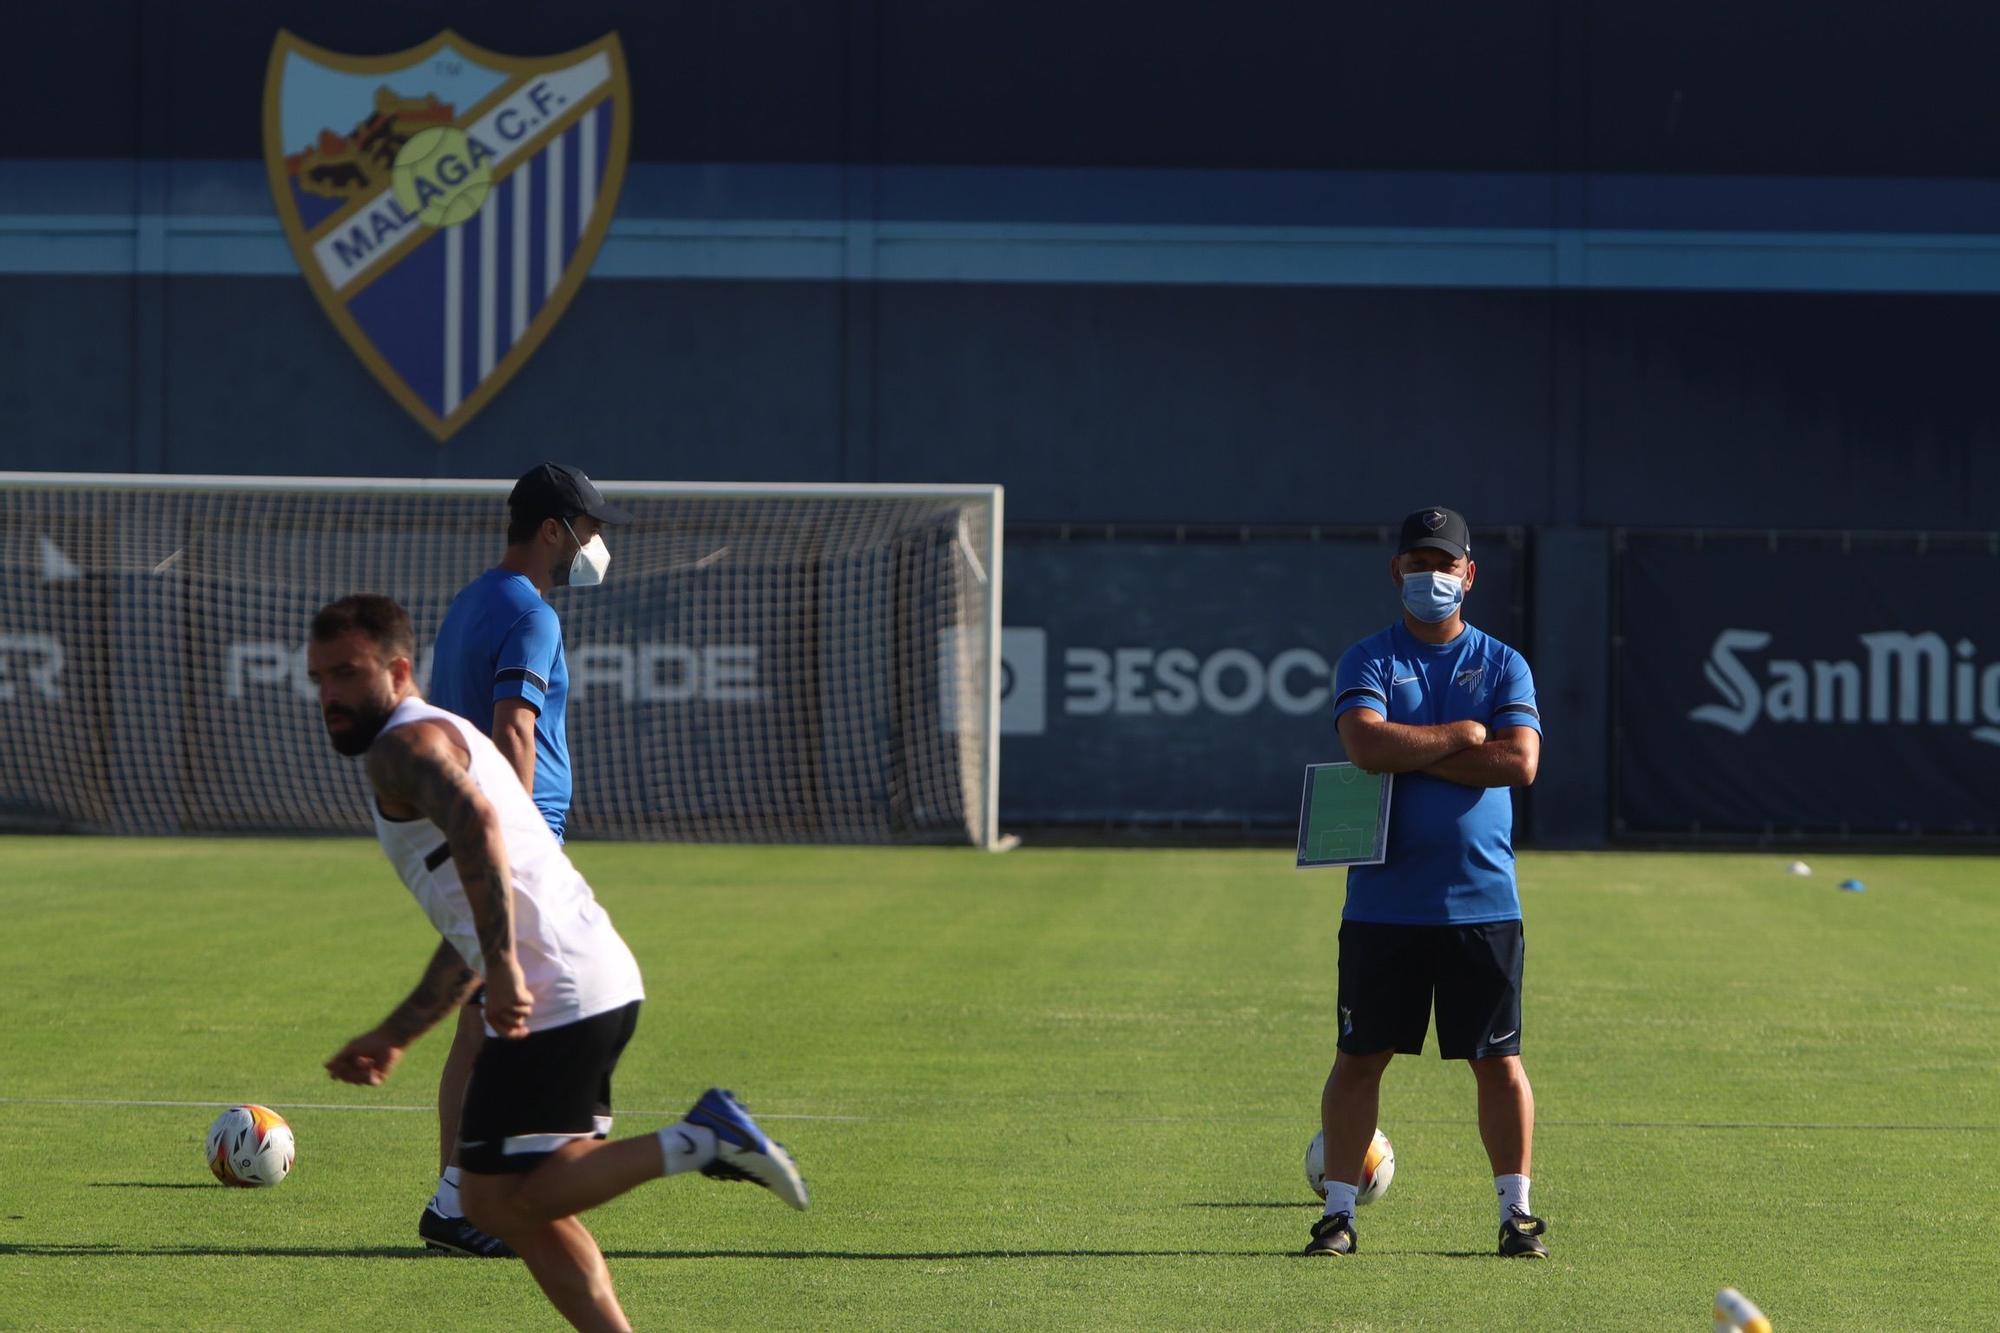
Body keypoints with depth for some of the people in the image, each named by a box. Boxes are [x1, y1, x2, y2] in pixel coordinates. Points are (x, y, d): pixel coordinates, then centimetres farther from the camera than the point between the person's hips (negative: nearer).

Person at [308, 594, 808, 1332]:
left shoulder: (404, 744, -5)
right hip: (602, 985, 10)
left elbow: (476, 821, -29)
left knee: (494, 1201, -7)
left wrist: (505, 968, -31)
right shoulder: (447, 738, 28)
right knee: (530, 1204, 14)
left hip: (553, 996, -10)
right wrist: (393, 1036, 34)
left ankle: (694, 1143, -13)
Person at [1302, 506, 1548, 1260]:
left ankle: (1516, 1211, 9)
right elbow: (1367, 745, -15)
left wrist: (1412, 755, -10)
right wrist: (1465, 735, -8)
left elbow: (1520, 762, -9)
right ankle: (1339, 1211, 7)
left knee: (1498, 1060, 2)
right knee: (1360, 1056, 1)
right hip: (1383, 905, 0)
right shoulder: (1367, 661, 5)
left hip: (1483, 904, 0)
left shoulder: (1503, 666, 7)